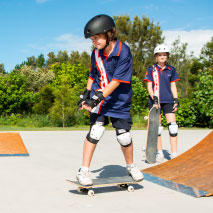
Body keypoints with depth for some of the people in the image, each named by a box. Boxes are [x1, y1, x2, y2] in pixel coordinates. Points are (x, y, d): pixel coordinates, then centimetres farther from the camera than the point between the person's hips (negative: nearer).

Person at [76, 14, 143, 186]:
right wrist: (86, 94, 11)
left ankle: (131, 166, 30)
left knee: (124, 137, 3)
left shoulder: (123, 52, -17)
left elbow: (116, 81, -23)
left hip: (119, 101, -3)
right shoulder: (96, 53, 1)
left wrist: (98, 97, -27)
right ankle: (84, 171, -3)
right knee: (96, 131, -12)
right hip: (99, 99, 3)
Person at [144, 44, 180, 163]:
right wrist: (155, 98, -13)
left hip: (168, 100, 1)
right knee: (157, 127, 0)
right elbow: (149, 87, 0)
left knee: (173, 126, -8)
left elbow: (173, 86, 12)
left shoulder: (171, 70, 10)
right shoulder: (151, 69, 5)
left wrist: (176, 100, 1)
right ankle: (160, 153, 11)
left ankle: (174, 154, -3)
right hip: (154, 100, -1)